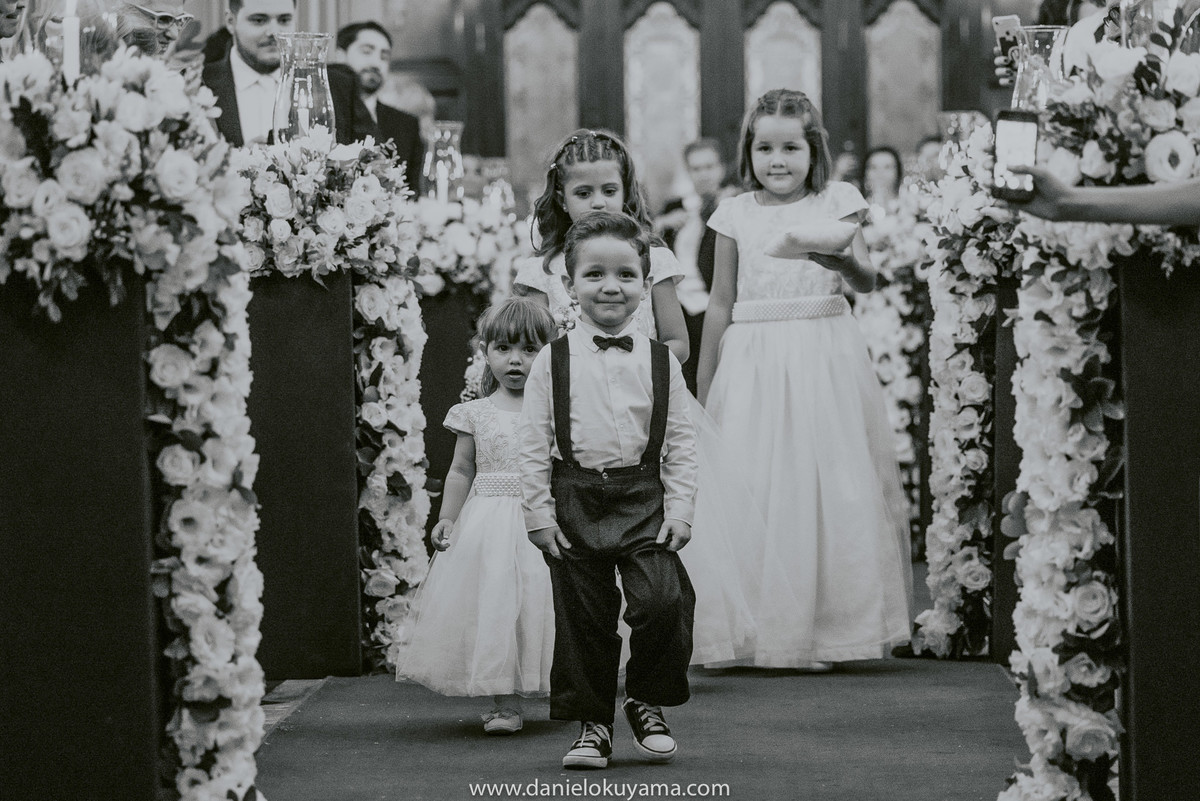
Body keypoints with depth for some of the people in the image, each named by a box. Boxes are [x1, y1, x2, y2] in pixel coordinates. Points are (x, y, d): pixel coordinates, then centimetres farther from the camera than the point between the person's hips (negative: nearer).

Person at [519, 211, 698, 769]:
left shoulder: (660, 361, 5)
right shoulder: (552, 362, 1)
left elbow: (681, 443, 5)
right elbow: (533, 444, 2)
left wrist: (680, 508, -3)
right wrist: (539, 512, -4)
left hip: (643, 497, 0)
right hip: (575, 499, 0)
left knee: (662, 602, -14)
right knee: (582, 616, 3)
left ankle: (647, 704, 9)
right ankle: (591, 722, 18)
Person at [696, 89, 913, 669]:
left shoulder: (835, 204, 2)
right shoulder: (737, 215, 5)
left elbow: (866, 283, -8)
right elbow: (721, 304, 10)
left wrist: (841, 256, -31)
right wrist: (702, 393, 12)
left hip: (824, 356, -1)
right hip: (755, 359, 1)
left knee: (831, 489, -1)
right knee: (753, 494, -1)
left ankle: (823, 630, 8)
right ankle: (758, 633, 8)